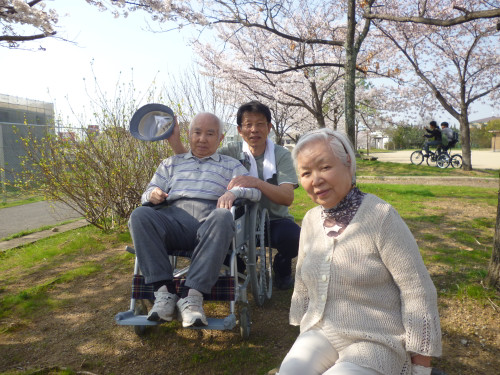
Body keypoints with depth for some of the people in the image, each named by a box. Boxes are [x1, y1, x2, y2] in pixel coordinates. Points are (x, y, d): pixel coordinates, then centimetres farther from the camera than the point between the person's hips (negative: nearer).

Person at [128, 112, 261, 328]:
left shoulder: (231, 165, 27)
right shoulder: (171, 163, 32)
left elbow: (255, 190, 12)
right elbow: (148, 193, 26)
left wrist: (234, 192, -11)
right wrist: (153, 194, 0)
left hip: (209, 224, -2)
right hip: (173, 220, 2)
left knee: (223, 217, -37)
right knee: (140, 215, -29)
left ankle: (192, 295, -38)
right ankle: (164, 291, -29)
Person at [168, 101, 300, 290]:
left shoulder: (282, 155, -6)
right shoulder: (233, 151, 2)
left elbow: (287, 197, -20)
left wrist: (257, 182, -37)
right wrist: (175, 141, -16)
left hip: (275, 219, -2)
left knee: (292, 236, -34)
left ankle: (282, 266, 6)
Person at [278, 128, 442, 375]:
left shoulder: (381, 217, -14)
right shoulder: (311, 220, 4)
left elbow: (418, 292, -12)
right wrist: (303, 331, 16)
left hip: (376, 342, -3)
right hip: (319, 334, 4)